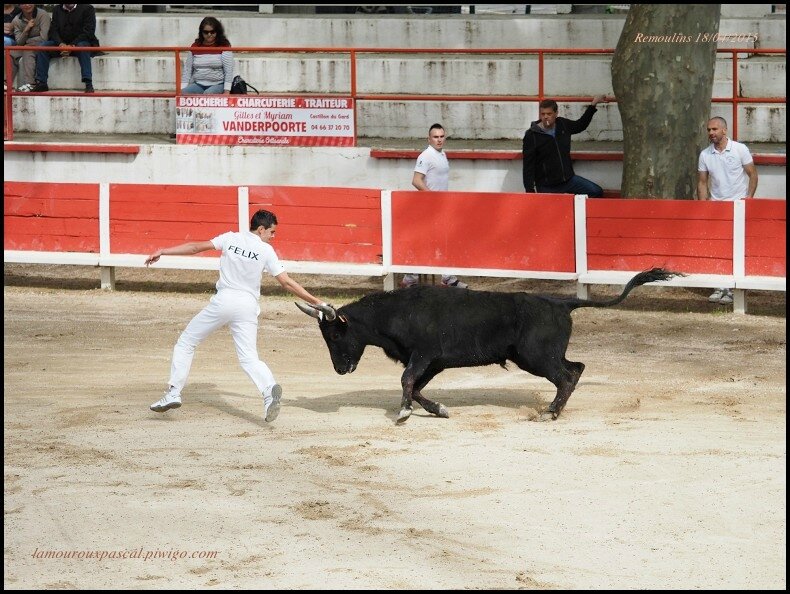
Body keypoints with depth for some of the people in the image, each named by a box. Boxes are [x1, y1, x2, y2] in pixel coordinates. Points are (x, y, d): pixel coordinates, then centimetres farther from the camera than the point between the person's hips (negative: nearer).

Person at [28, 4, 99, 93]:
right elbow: (53, 31, 3)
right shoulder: (57, 10, 10)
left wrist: (72, 45, -25)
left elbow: (88, 32, -13)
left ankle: (88, 83, -41)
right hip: (62, 44, 4)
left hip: (80, 43, -4)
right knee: (42, 47, -19)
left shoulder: (87, 9, -3)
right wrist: (60, 44, -19)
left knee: (82, 46, -38)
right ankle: (41, 83, -20)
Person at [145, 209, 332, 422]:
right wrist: (317, 302, 4)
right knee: (249, 358, 0)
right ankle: (269, 389, -30)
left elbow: (196, 247, 0)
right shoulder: (266, 251, 1)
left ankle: (173, 393, 4)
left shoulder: (231, 239, 3)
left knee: (186, 343, 13)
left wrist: (162, 252, 6)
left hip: (223, 301, -1)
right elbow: (287, 282, -1)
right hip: (248, 307, 1)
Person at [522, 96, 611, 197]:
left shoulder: (563, 125, 5)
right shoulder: (532, 135, -10)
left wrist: (593, 104, 26)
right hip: (547, 187, -5)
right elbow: (528, 165, -11)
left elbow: (580, 125, 27)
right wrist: (530, 190, -16)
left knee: (596, 192, -7)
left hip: (569, 179, 5)